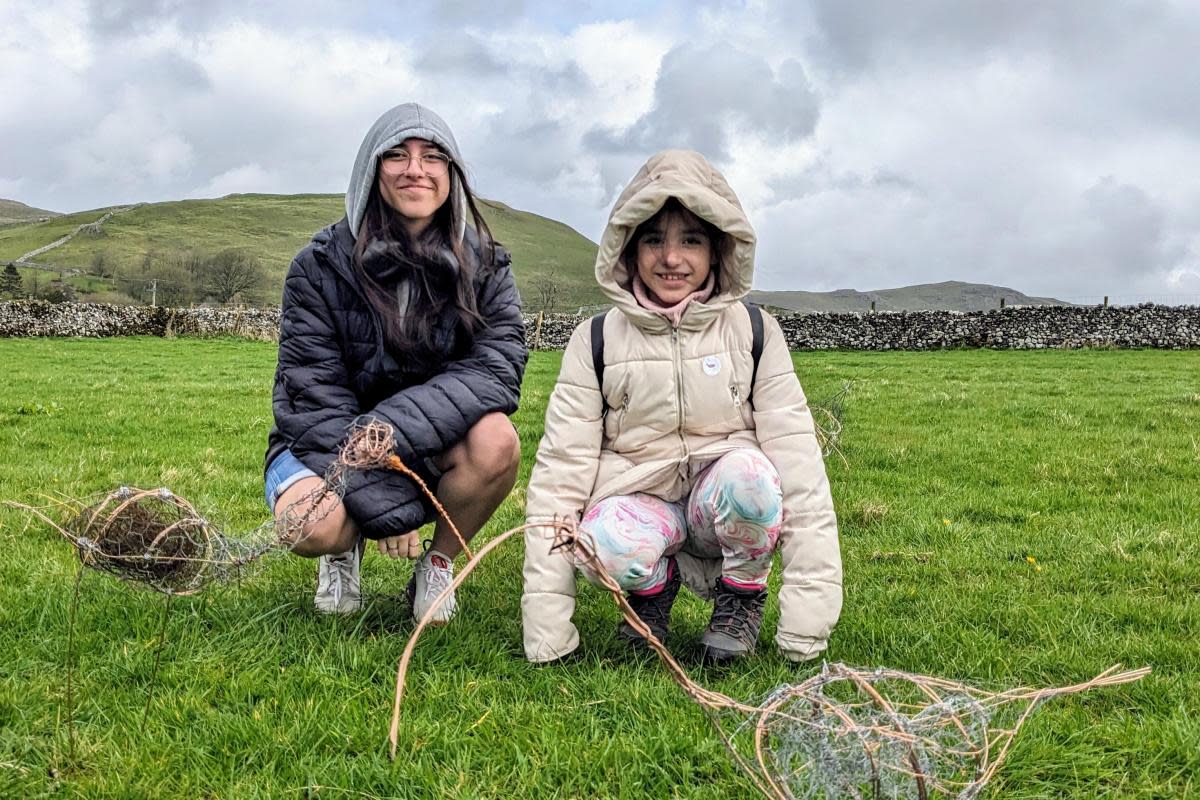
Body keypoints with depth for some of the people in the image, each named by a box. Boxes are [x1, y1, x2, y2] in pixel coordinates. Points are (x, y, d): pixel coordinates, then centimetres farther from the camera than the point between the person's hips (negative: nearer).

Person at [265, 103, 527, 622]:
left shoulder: (485, 267, -5)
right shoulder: (321, 265, -10)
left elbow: (496, 368, -19)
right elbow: (312, 394, -16)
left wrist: (393, 427, -35)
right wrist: (385, 505, -26)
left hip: (431, 448, 2)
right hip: (326, 445, -1)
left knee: (495, 439, -31)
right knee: (310, 523, -34)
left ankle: (440, 562, -2)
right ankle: (347, 546, 7)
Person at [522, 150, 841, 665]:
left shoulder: (754, 332, -6)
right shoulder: (596, 341, -5)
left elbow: (796, 457, -12)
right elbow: (560, 469, -9)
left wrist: (808, 619, -21)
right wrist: (546, 631, -16)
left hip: (724, 506, 0)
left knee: (748, 471, -33)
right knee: (609, 543, -34)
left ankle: (742, 594, -3)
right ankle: (656, 580, 3)